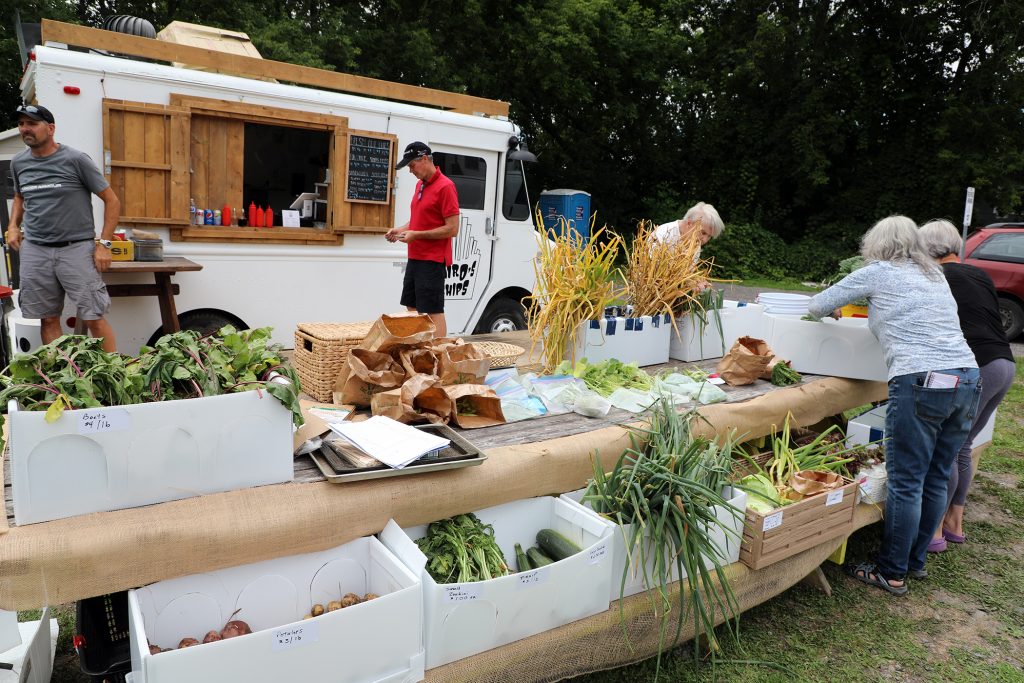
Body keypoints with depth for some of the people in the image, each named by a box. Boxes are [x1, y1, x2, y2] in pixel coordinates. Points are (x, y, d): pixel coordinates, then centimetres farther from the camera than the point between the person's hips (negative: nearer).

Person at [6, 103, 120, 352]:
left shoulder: (76, 160, -4)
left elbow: (112, 201, -3)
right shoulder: (18, 163, 12)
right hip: (34, 251, 5)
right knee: (48, 319, 8)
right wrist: (13, 225, 13)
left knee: (94, 318, -7)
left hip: (77, 248, -5)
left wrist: (103, 244, -10)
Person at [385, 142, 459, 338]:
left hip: (433, 261, -9)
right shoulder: (420, 185, 15)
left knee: (433, 312, -7)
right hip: (415, 258, 9)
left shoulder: (445, 187, -13)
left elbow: (452, 229, -17)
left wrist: (416, 235, -18)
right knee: (412, 310, 13)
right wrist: (401, 230, 7)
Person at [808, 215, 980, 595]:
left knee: (905, 482, 0)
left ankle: (892, 573, 9)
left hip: (921, 382, -7)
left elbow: (817, 305, 8)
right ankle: (916, 560, 28)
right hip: (968, 380, 7)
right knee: (936, 479, 14)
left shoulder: (878, 273, 2)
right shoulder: (935, 275, 20)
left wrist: (831, 310, 31)